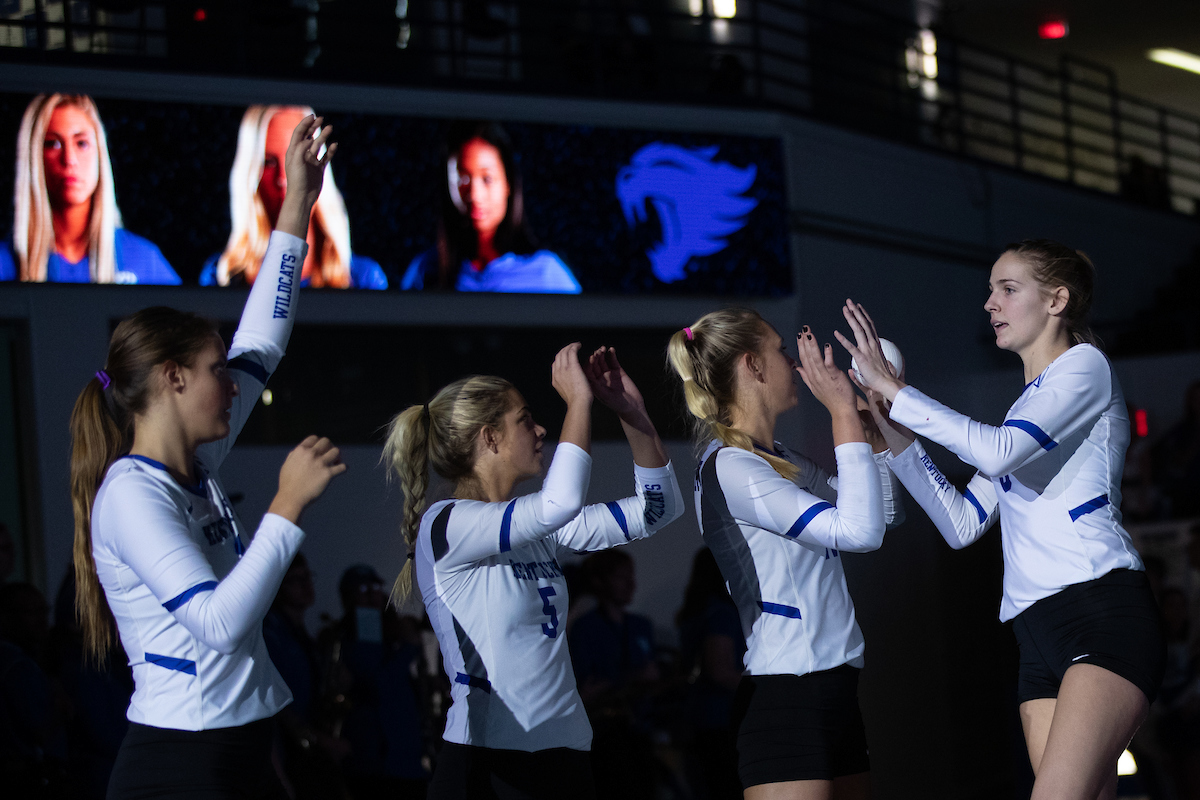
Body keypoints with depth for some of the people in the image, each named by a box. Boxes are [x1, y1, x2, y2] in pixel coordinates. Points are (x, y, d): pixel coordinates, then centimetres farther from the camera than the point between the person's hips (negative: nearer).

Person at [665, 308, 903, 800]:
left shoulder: (784, 463, 17)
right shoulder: (729, 468, -11)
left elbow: (882, 514, 28)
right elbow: (857, 532, -19)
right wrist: (843, 412, -13)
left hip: (833, 687, 10)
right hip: (785, 693, -10)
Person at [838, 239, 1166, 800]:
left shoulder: (1085, 365, 4)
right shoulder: (1020, 414, 28)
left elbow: (997, 453, -13)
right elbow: (962, 525, 21)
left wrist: (894, 389, -9)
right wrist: (895, 432, 15)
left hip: (1105, 610, -8)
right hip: (1039, 633, 8)